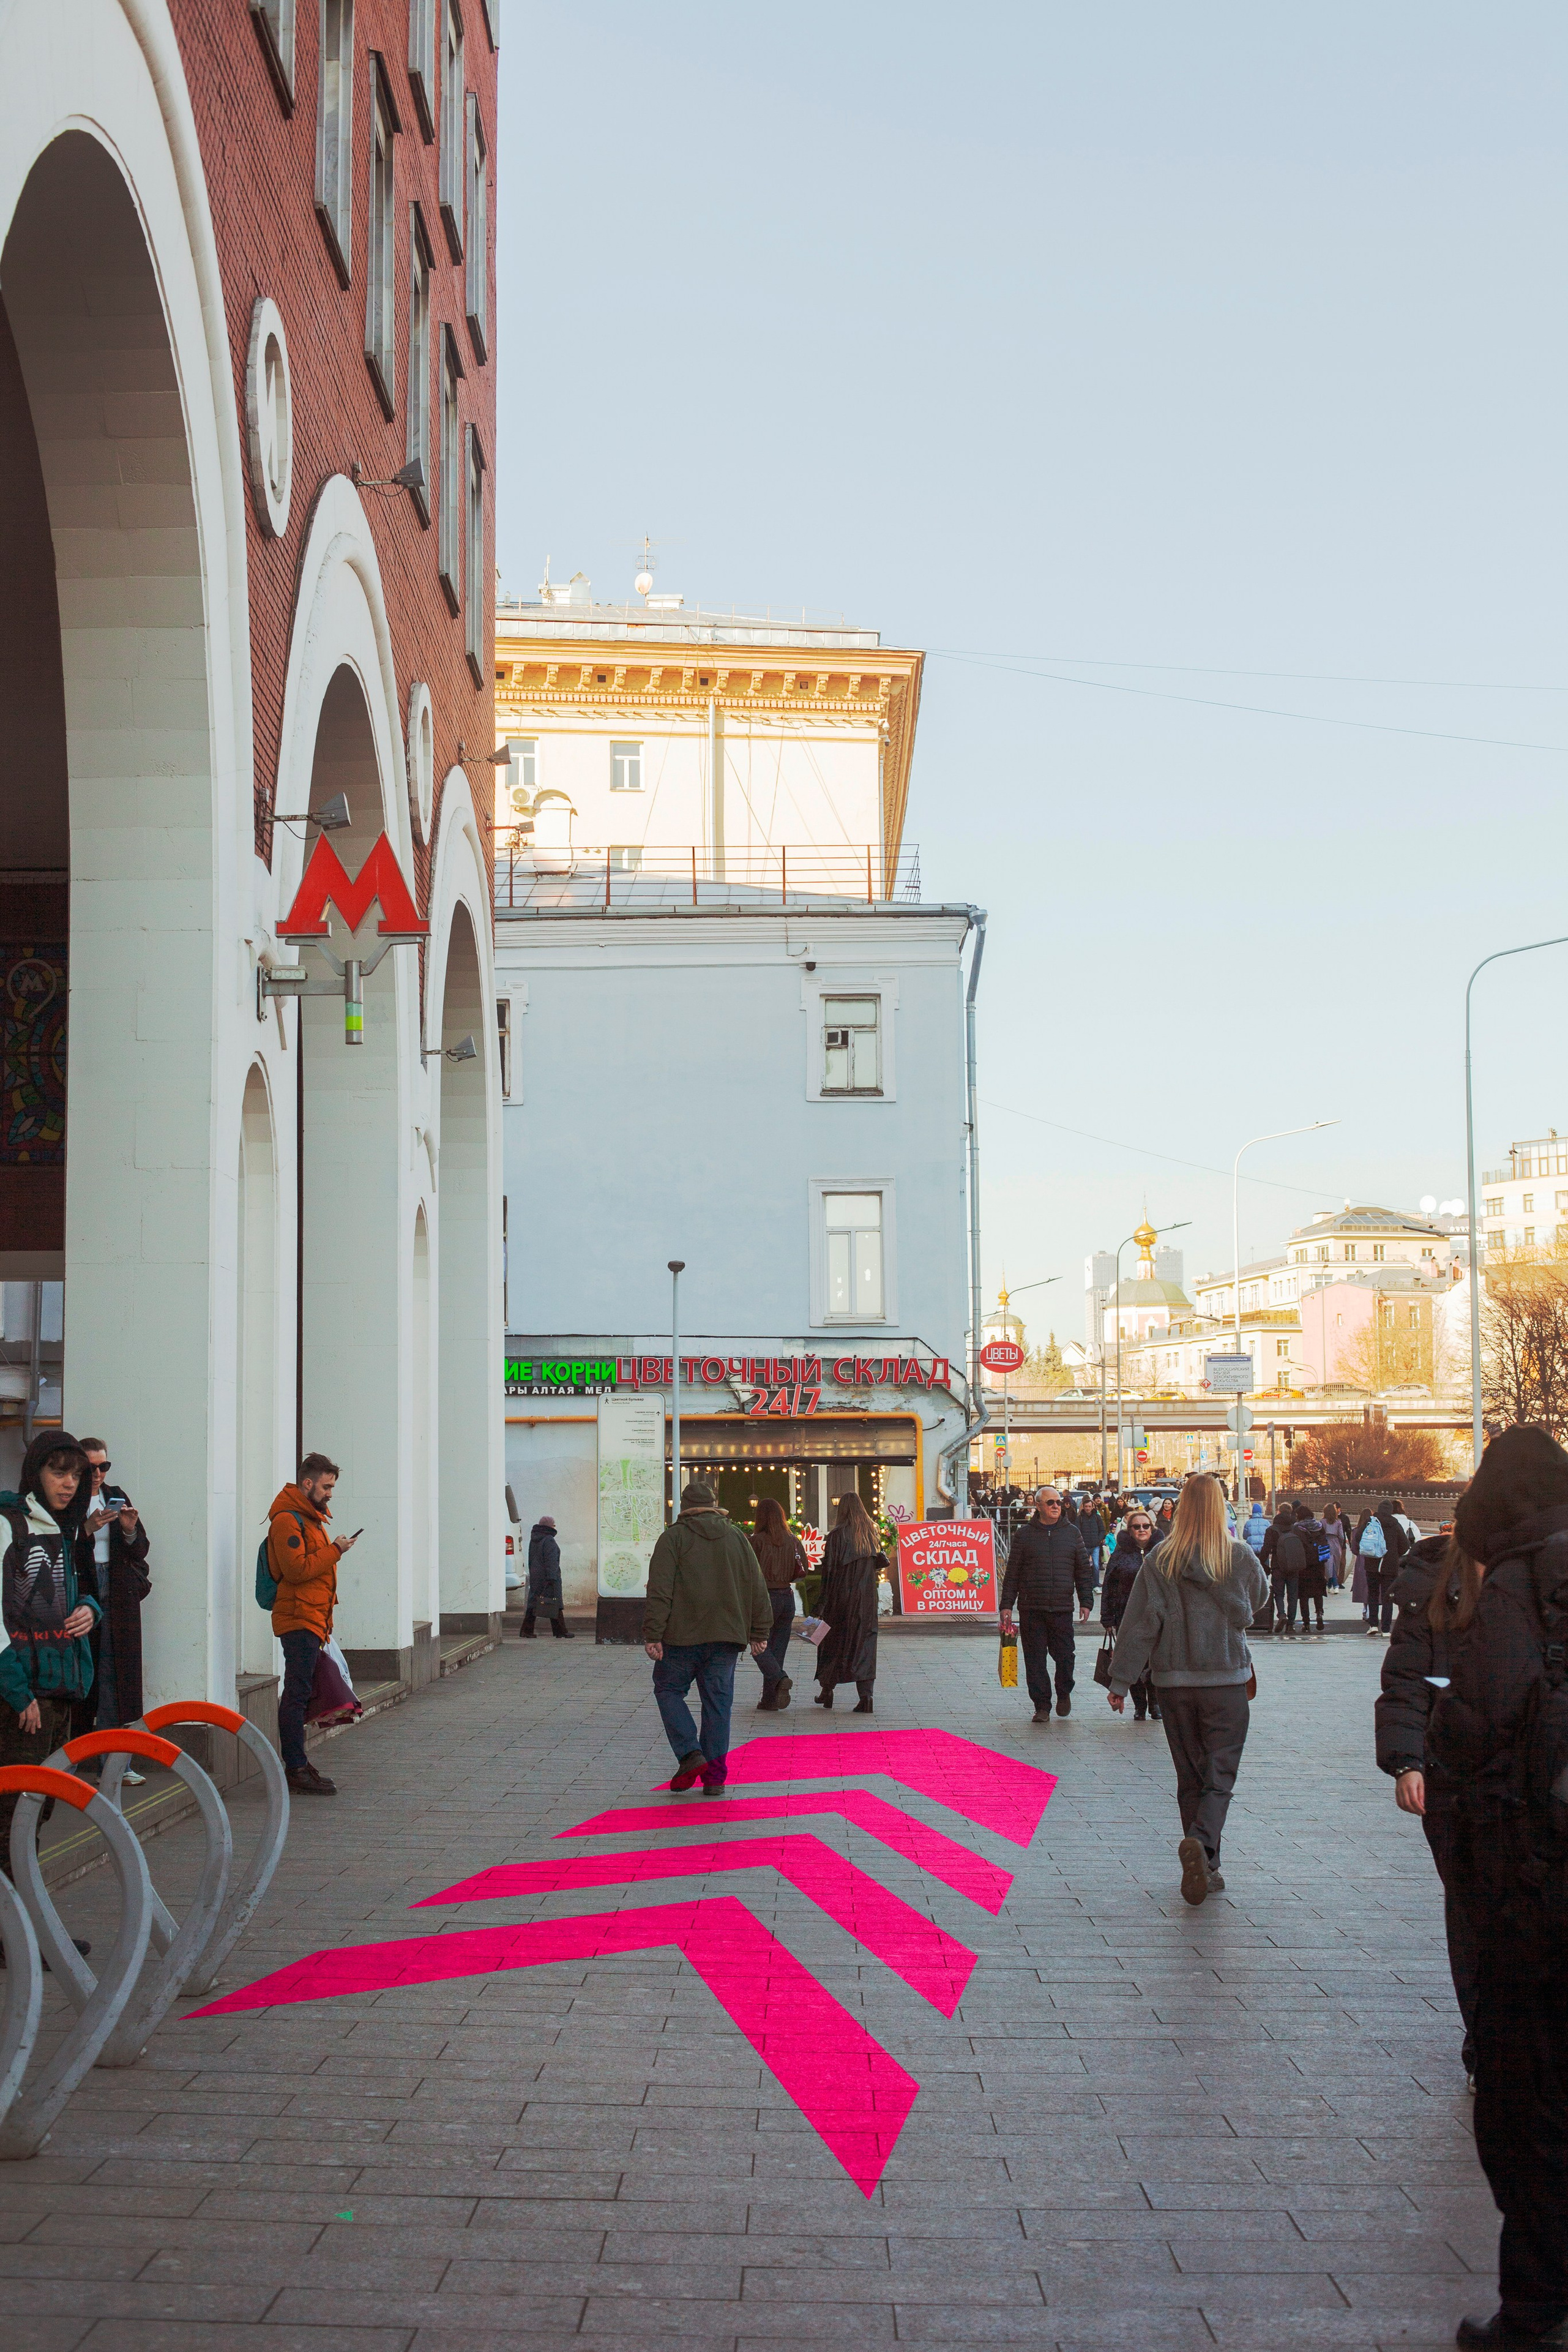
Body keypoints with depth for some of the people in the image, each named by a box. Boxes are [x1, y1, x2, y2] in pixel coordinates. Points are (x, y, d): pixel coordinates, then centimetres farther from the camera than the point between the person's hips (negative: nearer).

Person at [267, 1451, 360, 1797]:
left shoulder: (310, 1517, 20)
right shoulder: (288, 1519, -13)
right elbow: (296, 1568, -22)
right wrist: (334, 1551, -17)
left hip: (311, 1619, 10)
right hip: (299, 1620, -10)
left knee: (298, 1694, 13)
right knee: (297, 1694, -9)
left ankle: (298, 1765, 17)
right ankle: (296, 1770, -9)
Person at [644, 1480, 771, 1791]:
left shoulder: (673, 1538, -1)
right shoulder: (736, 1538, 12)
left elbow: (659, 1591, -10)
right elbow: (757, 1589, 12)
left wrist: (652, 1635, -10)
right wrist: (759, 1633, 17)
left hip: (683, 1634, -4)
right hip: (726, 1635, 4)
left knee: (668, 1690, 11)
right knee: (718, 1702, 7)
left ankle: (690, 1754, -6)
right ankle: (715, 1777, 6)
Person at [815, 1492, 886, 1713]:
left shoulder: (837, 1535, -10)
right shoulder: (871, 1533, 2)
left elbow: (829, 1569, -11)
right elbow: (881, 1562, 6)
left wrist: (821, 1603, -8)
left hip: (841, 1597, -3)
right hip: (867, 1599, 3)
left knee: (833, 1641, 14)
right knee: (864, 1643, 2)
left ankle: (827, 1691, 24)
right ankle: (865, 1696, -11)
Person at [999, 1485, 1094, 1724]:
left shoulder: (1072, 1534, 10)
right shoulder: (1024, 1535, 5)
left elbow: (1084, 1570, 12)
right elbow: (1012, 1573, 5)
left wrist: (1085, 1602, 5)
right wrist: (1007, 1605, 1)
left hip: (1062, 1609, 1)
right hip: (1031, 1610, -1)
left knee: (1064, 1656, -1)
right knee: (1035, 1660, 0)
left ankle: (1064, 1694, 26)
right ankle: (1042, 1706, 9)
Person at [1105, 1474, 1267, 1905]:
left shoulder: (1161, 1560, -3)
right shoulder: (1239, 1557, -5)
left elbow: (1140, 1622, -5)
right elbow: (1258, 1600, 15)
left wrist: (1121, 1681, -1)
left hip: (1175, 1682, 2)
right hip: (1227, 1681, -2)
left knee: (1190, 1776, 13)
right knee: (1220, 1774, -1)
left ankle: (1204, 1869, 14)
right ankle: (1201, 1841, -27)